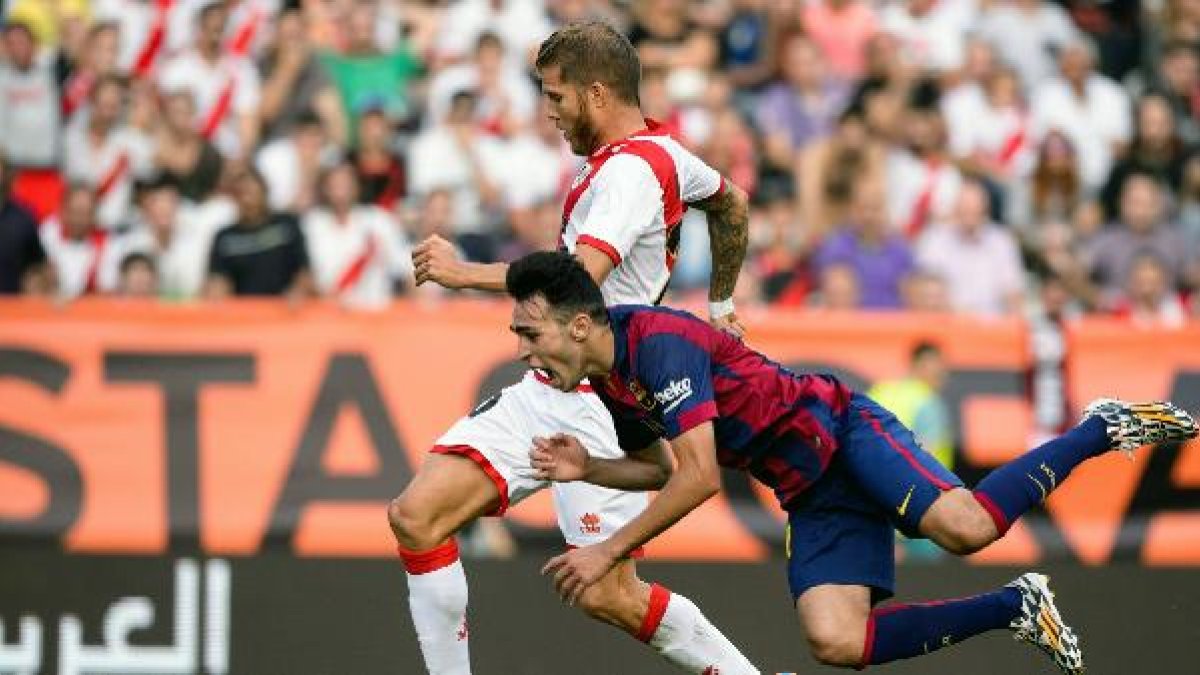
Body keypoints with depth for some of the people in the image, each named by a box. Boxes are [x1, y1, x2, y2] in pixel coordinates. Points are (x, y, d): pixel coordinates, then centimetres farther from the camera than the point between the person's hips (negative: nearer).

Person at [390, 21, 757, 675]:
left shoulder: (632, 168, -17)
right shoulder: (660, 150, 13)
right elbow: (731, 204, 33)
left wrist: (465, 272, -25)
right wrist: (719, 305, 45)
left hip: (597, 405, -10)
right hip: (542, 393, 10)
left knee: (607, 596, -9)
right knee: (416, 515, -5)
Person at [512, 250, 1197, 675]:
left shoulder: (657, 340, -23)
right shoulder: (610, 385, 7)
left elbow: (700, 477, -27)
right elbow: (661, 469, 23)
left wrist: (608, 552, -23)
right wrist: (589, 470, 2)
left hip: (843, 431, -8)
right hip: (811, 493, 8)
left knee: (965, 526, -31)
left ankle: (1104, 427, -6)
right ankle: (1015, 606, 4)